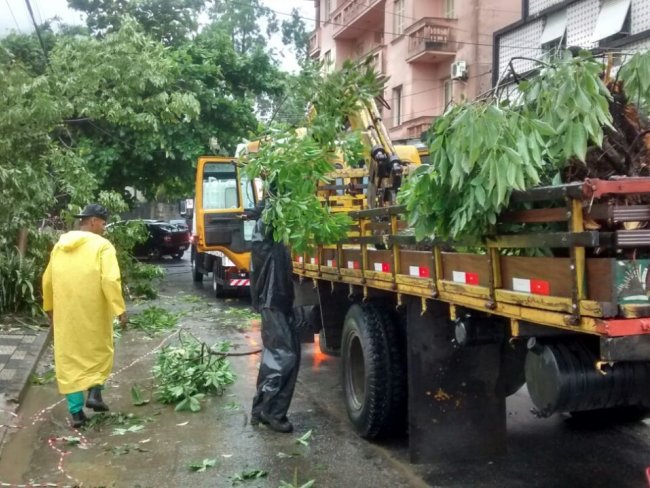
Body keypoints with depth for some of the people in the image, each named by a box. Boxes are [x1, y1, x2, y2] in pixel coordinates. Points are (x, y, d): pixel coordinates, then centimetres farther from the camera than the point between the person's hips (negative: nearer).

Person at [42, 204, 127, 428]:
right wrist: (120, 309, -15)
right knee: (100, 351, 19)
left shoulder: (60, 245, 9)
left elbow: (47, 280, 15)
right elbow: (110, 280, -19)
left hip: (65, 313, 4)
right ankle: (94, 393, 8)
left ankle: (76, 411, 10)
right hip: (93, 313, -4)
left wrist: (50, 308, 26)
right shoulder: (102, 245, -9)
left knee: (69, 358, 9)